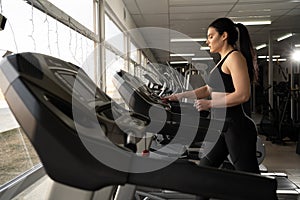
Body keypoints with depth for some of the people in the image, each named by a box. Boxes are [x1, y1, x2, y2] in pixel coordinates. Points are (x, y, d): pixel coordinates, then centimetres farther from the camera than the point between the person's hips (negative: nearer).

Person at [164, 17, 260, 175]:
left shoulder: (235, 57, -12)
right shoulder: (223, 61, 16)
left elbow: (243, 95, -21)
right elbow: (209, 89, 22)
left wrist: (209, 104, -18)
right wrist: (180, 96, 17)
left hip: (237, 125, -10)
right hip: (221, 125, 10)